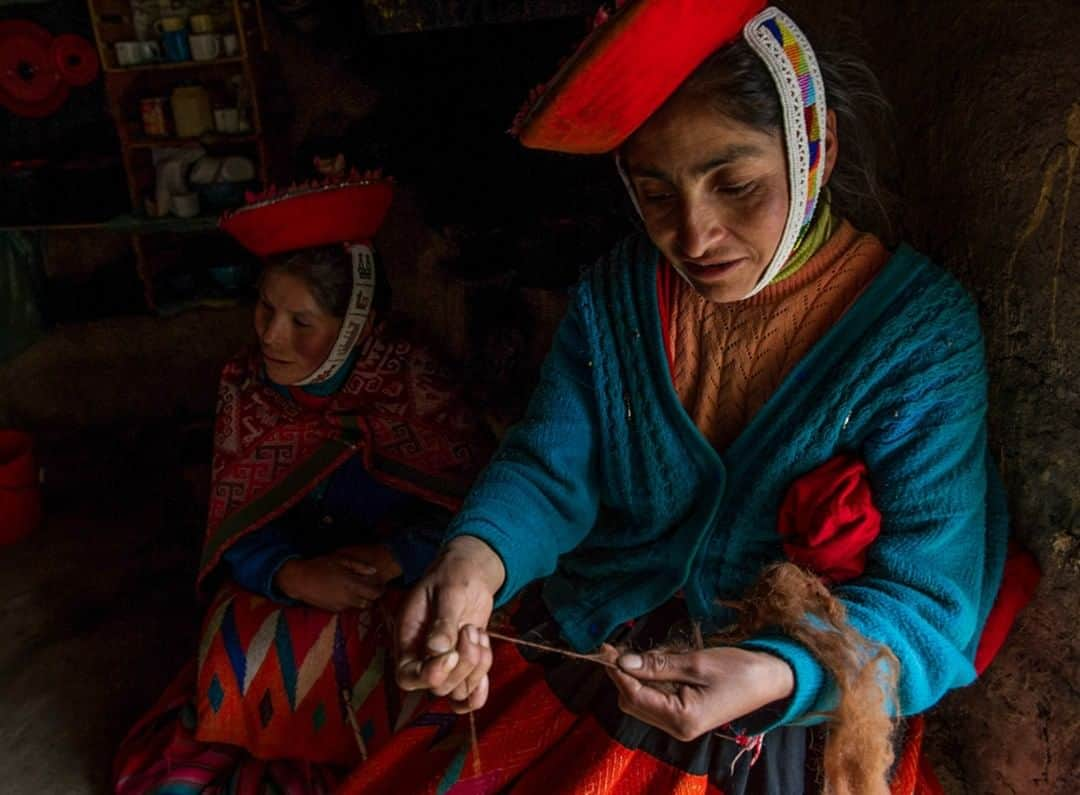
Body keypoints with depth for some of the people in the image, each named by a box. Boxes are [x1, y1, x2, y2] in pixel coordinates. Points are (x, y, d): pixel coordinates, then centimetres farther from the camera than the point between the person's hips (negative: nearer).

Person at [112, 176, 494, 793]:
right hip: (281, 592, 4)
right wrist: (294, 576, -23)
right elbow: (236, 530, -2)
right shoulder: (246, 388, -2)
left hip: (398, 588, -3)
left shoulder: (411, 379, -15)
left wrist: (390, 558, -29)